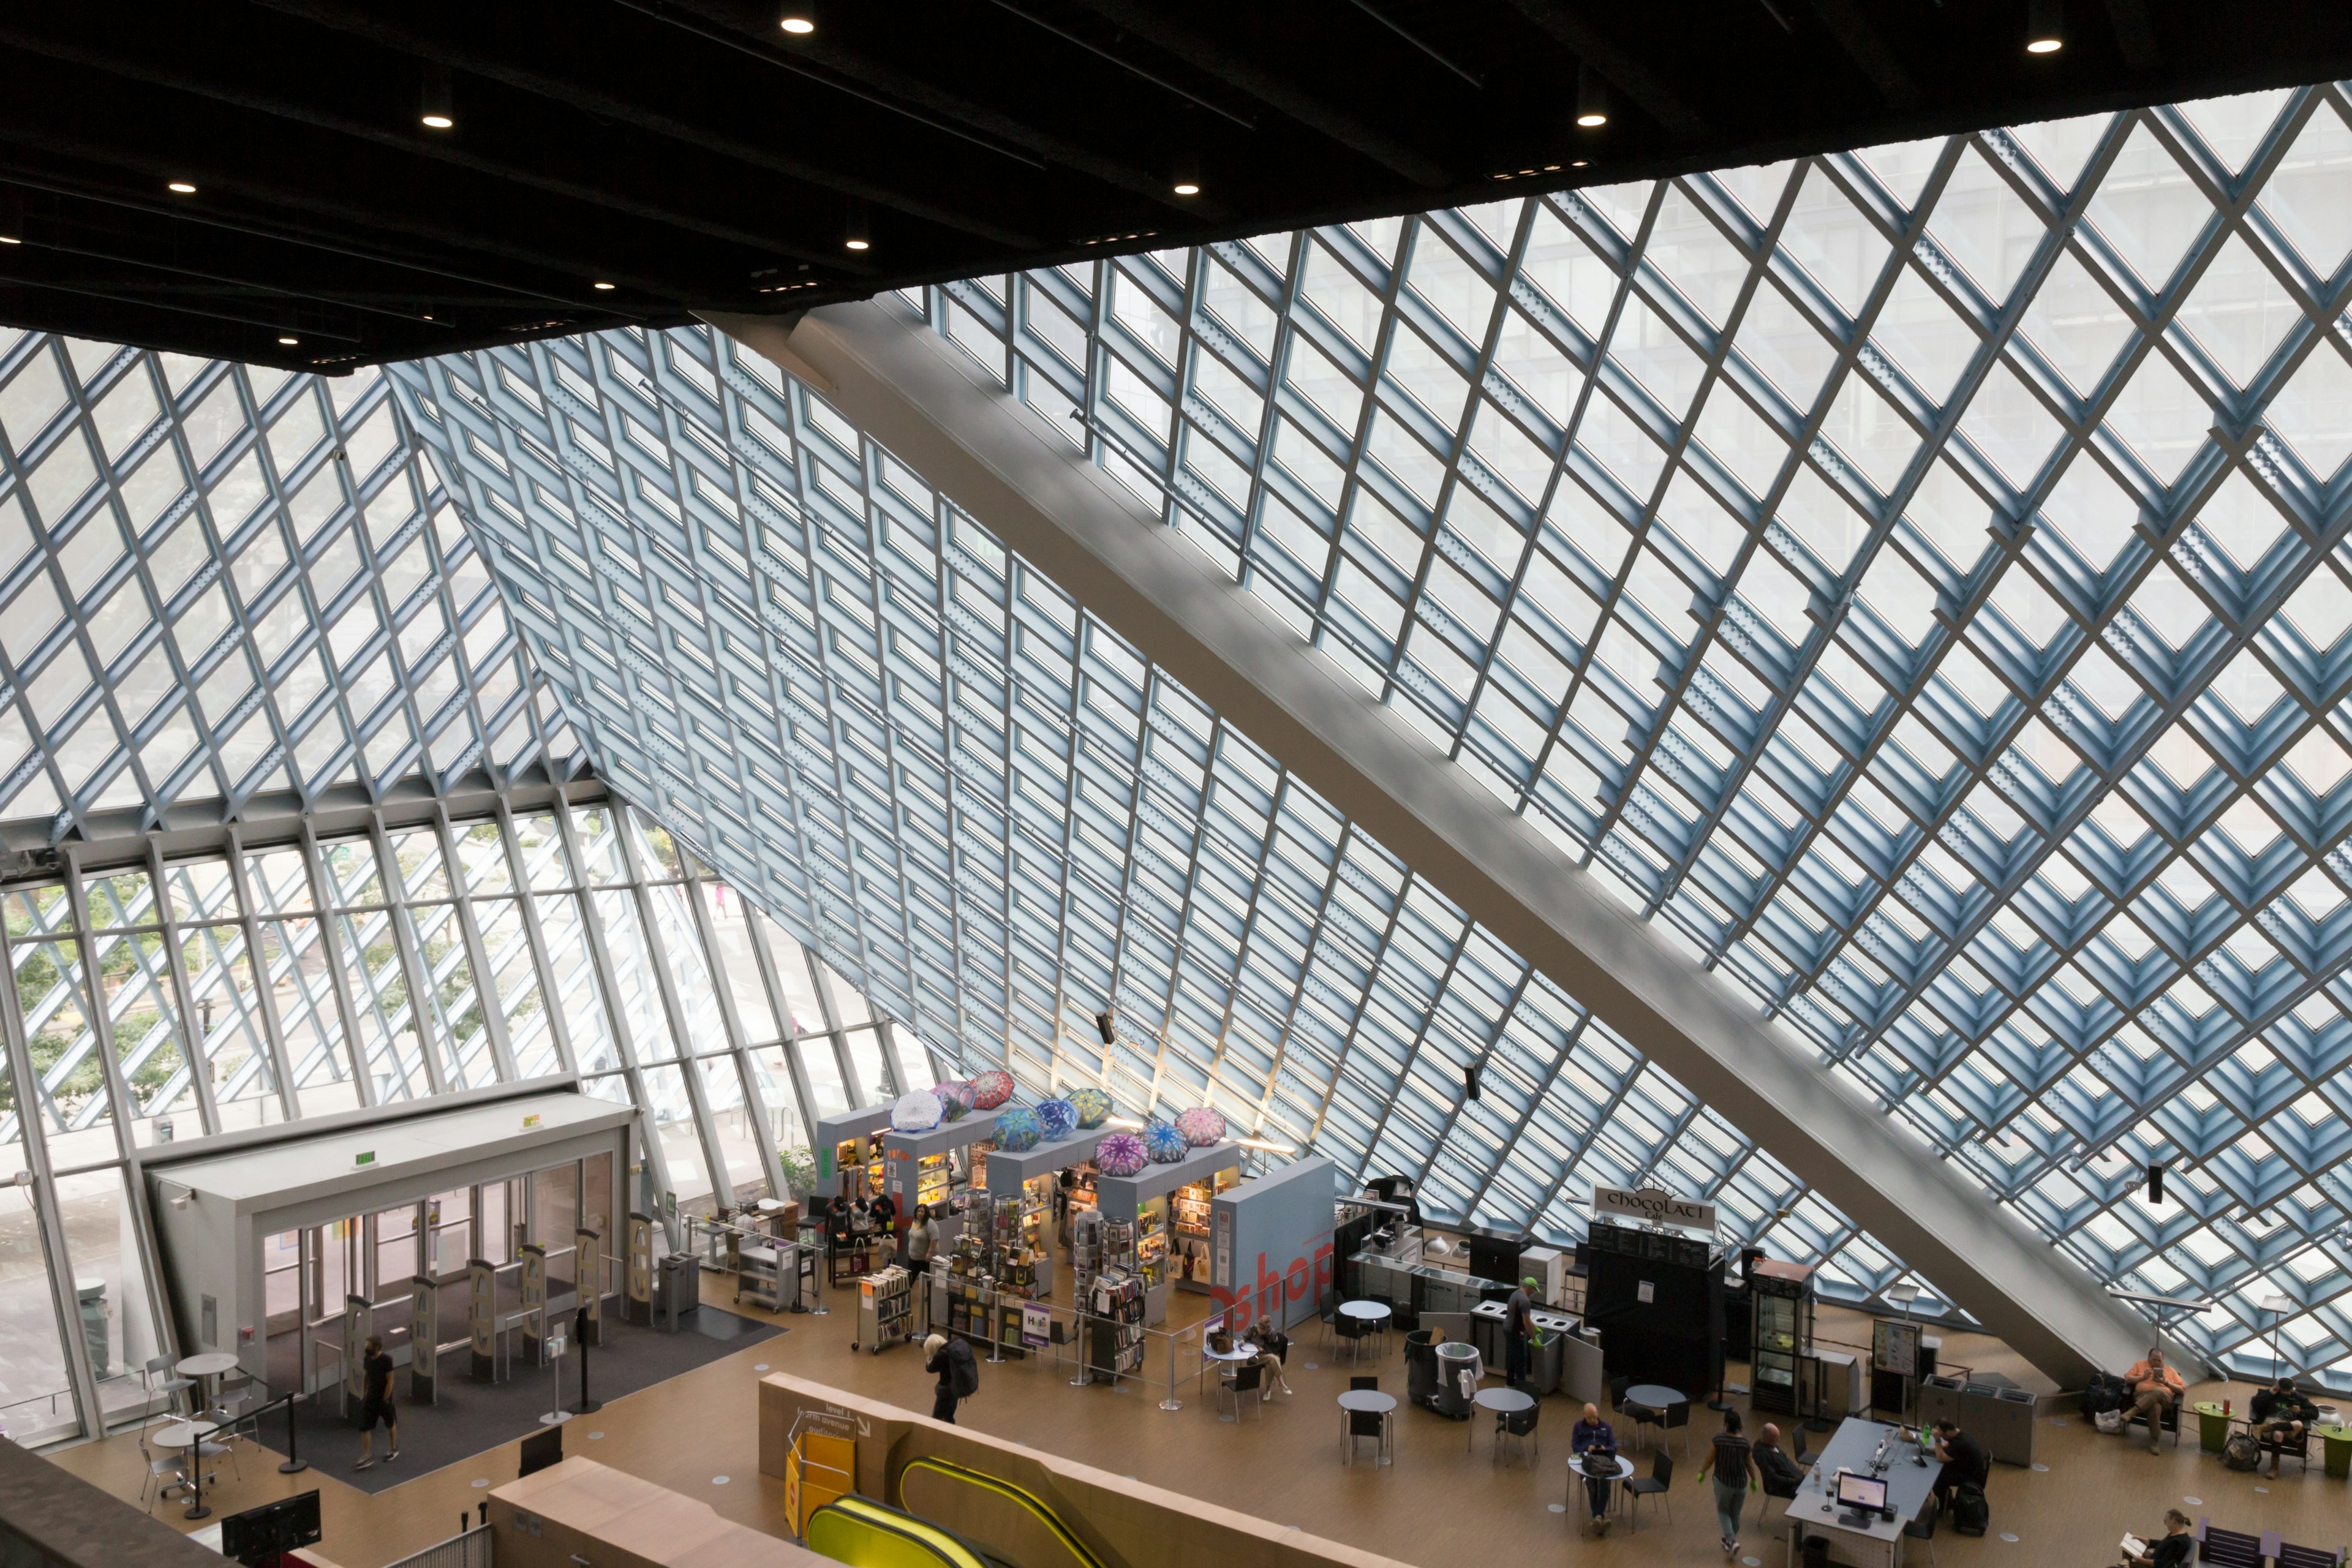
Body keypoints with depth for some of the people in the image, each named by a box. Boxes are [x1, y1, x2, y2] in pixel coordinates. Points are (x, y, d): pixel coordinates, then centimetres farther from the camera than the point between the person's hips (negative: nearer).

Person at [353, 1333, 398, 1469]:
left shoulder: (386, 1360, -20)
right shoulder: (367, 1359, -3)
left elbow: (390, 1381, -17)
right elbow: (365, 1377, 10)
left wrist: (385, 1400, -17)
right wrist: (363, 1395, 9)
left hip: (384, 1398, -5)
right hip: (370, 1398, 5)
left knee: (390, 1425, 14)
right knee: (364, 1427, -1)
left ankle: (394, 1450, 33)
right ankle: (367, 1457, 6)